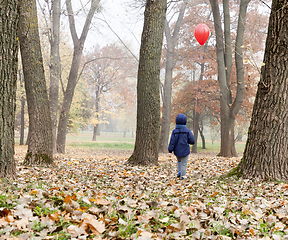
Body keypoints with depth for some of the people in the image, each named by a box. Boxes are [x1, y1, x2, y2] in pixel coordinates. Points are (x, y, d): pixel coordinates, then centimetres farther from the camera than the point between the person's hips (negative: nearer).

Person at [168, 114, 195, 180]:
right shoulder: (187, 131, -11)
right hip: (185, 150, -2)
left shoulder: (174, 131, -8)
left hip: (177, 151, 2)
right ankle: (182, 176, 5)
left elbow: (172, 142, -7)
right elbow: (192, 141, -7)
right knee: (184, 163, 7)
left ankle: (179, 171, 16)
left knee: (179, 161, 28)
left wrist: (170, 149, 1)